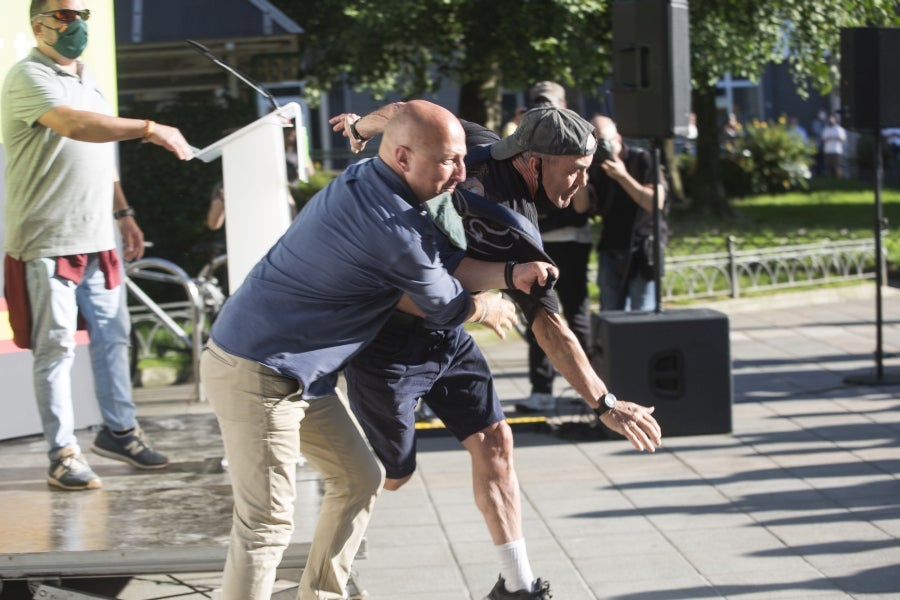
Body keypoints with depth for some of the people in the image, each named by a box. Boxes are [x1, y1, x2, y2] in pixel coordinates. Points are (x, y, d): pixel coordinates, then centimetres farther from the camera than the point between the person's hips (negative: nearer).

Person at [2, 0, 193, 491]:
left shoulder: (86, 79, 17)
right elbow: (74, 125, -29)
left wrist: (124, 214, 21)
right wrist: (149, 129, -30)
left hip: (96, 238, 8)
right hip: (47, 241, -8)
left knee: (112, 334, 14)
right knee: (55, 346, -2)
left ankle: (118, 430, 27)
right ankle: (63, 454, 4)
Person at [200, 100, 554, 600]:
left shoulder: (364, 181, 5)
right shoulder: (393, 229, -24)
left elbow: (443, 262, 12)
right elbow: (445, 307, -7)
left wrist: (511, 273, -2)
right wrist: (490, 309, 14)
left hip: (302, 375, 11)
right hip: (257, 375, -11)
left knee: (359, 479, 18)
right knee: (267, 523, -9)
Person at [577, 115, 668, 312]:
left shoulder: (641, 160, -8)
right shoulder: (595, 167, 6)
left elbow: (657, 202, -17)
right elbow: (582, 206, -2)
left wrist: (623, 176, -23)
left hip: (643, 251, -5)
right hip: (611, 250, 5)